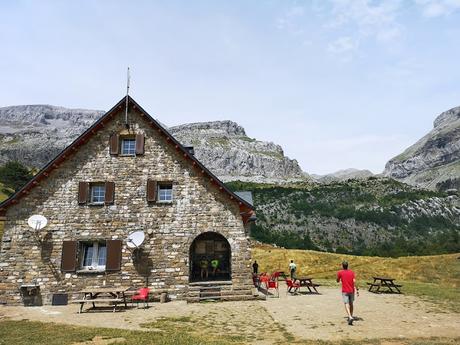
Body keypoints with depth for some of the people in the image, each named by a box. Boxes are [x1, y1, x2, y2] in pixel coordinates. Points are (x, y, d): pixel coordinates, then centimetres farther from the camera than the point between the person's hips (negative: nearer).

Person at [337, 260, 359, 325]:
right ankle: (351, 317, 31)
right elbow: (354, 281, -8)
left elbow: (338, 281, 9)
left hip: (345, 291, -4)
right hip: (352, 290, 4)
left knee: (347, 304, -8)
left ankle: (350, 317, -27)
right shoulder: (351, 272, 3)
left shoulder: (340, 272, -4)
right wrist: (357, 290, -7)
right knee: (351, 304, 20)